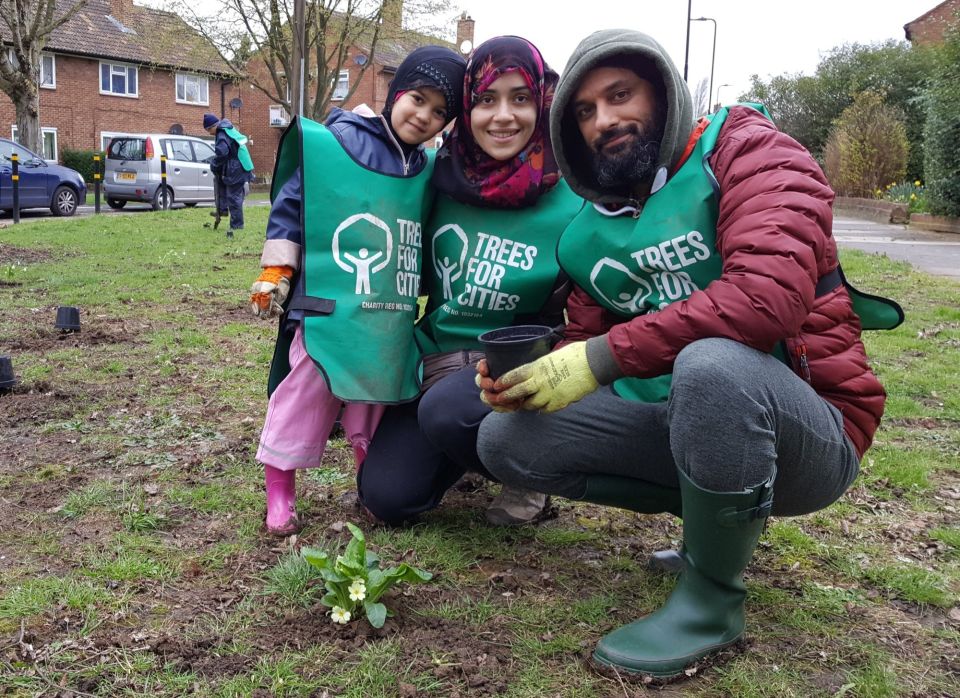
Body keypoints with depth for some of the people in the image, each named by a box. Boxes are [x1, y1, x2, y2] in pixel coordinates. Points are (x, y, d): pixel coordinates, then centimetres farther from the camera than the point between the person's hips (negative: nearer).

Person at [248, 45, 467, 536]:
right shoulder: (329, 147, -8)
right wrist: (275, 272, -6)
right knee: (302, 401, 3)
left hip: (390, 324, 5)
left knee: (376, 408, 16)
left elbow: (429, 245, 20)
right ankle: (279, 496, 19)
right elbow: (289, 208, -5)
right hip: (328, 315, -5)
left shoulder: (426, 174, 9)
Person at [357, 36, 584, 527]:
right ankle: (473, 450, 23)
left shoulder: (570, 204, -14)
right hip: (433, 356, 4)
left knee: (447, 410, -36)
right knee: (387, 496, -9)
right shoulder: (442, 177, -2)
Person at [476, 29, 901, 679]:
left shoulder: (745, 149, -10)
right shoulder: (590, 233, 9)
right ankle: (714, 511, 8)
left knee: (712, 361, -39)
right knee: (506, 439, -4)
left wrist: (603, 358, -27)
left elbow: (770, 291, -28)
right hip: (675, 423, 6)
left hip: (806, 429, -6)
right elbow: (584, 340, 12)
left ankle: (712, 599, -12)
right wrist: (529, 373, -12)